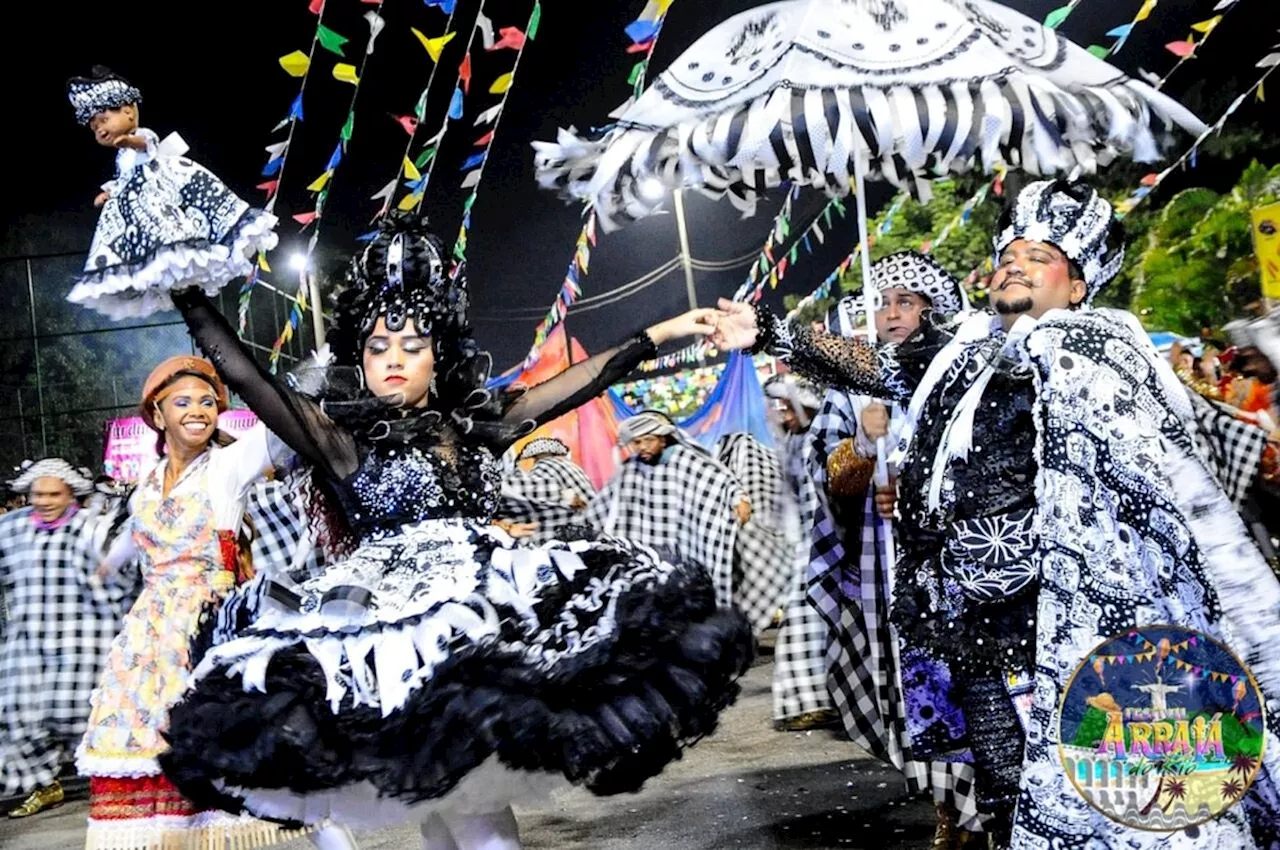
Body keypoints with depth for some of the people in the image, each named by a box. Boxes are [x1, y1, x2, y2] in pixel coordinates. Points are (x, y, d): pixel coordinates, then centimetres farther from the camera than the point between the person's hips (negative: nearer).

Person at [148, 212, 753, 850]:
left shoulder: (472, 426, 14)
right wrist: (188, 296, -11)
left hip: (487, 607, 4)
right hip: (400, 620, -4)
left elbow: (577, 382, 15)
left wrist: (662, 333, 16)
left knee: (465, 798, -1)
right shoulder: (342, 438, 5)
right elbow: (245, 376, -4)